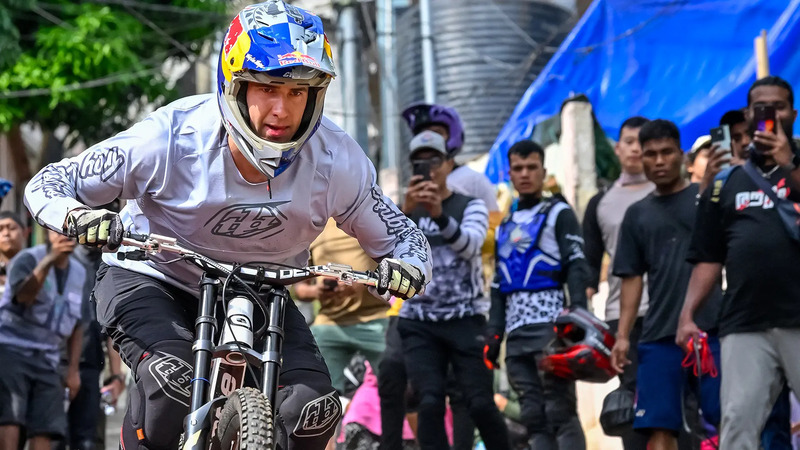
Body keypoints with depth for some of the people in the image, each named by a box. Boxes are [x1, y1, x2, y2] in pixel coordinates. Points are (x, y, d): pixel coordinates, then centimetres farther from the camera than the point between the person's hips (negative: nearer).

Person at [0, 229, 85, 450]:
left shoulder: (79, 273, 12)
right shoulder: (27, 259, -6)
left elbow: (75, 325, 19)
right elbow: (23, 295, -27)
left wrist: (73, 369, 14)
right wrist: (49, 260, -39)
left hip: (47, 359, 6)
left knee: (45, 428, -4)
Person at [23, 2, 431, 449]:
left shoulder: (337, 160, -21)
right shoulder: (172, 138, -28)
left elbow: (402, 236, -7)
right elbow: (48, 184, -19)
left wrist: (406, 267, -32)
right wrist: (77, 216, -43)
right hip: (153, 279, -3)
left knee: (314, 412, -17)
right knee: (172, 380, -33)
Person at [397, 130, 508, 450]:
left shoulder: (470, 206, 5)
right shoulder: (404, 210, 8)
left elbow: (470, 244, -16)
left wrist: (439, 214, -35)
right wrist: (406, 210, -33)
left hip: (465, 319, -1)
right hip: (418, 324, 1)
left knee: (481, 404, -6)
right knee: (430, 404, -12)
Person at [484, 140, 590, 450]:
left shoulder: (558, 214, 7)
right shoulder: (506, 227, 24)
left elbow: (577, 268, -4)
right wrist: (493, 335, 13)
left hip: (550, 325, -6)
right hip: (516, 334, 6)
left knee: (560, 411, -11)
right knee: (533, 418, 1)